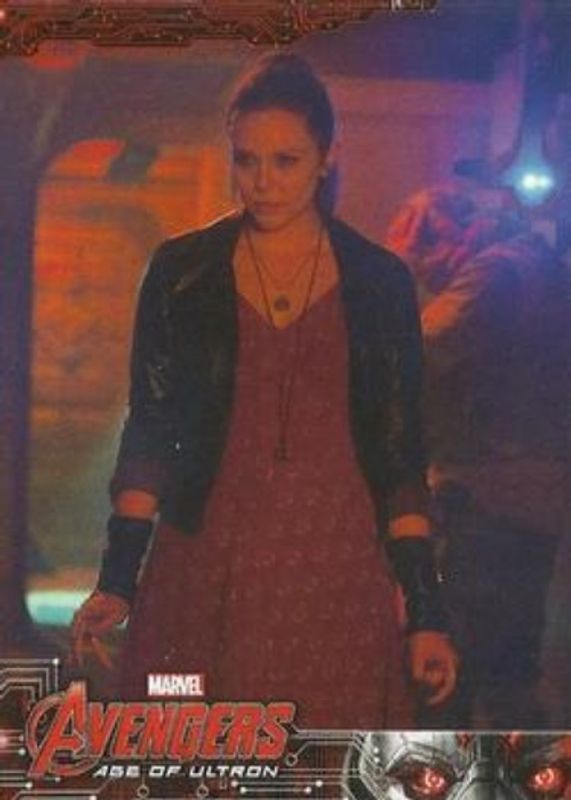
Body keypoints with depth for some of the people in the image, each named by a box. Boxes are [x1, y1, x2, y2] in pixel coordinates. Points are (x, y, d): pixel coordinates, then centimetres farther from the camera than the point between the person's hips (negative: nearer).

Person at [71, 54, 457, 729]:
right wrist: (117, 580, -2)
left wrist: (425, 611, 1)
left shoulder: (379, 282, 5)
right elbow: (149, 432, 6)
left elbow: (400, 452, 6)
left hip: (338, 577, 0)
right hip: (203, 574, 0)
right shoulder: (182, 272, 4)